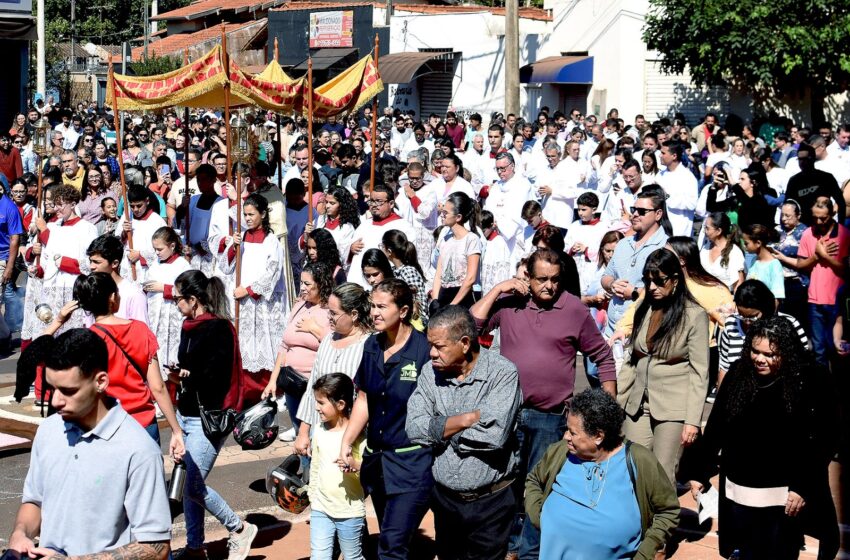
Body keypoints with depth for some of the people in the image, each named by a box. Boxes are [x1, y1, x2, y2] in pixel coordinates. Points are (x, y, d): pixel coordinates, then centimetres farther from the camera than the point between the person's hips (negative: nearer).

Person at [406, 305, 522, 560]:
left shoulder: (503, 373, -15)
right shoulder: (430, 372, 0)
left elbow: (495, 434, -27)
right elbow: (414, 429, -11)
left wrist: (441, 429, -14)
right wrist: (467, 419, -19)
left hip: (491, 502, -4)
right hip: (445, 498, 5)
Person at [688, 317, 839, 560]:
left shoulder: (812, 381, -10)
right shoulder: (738, 375, 1)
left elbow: (824, 440, -9)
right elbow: (715, 427, 7)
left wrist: (803, 487, -13)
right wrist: (700, 474, 8)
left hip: (784, 496, -3)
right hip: (738, 492, 4)